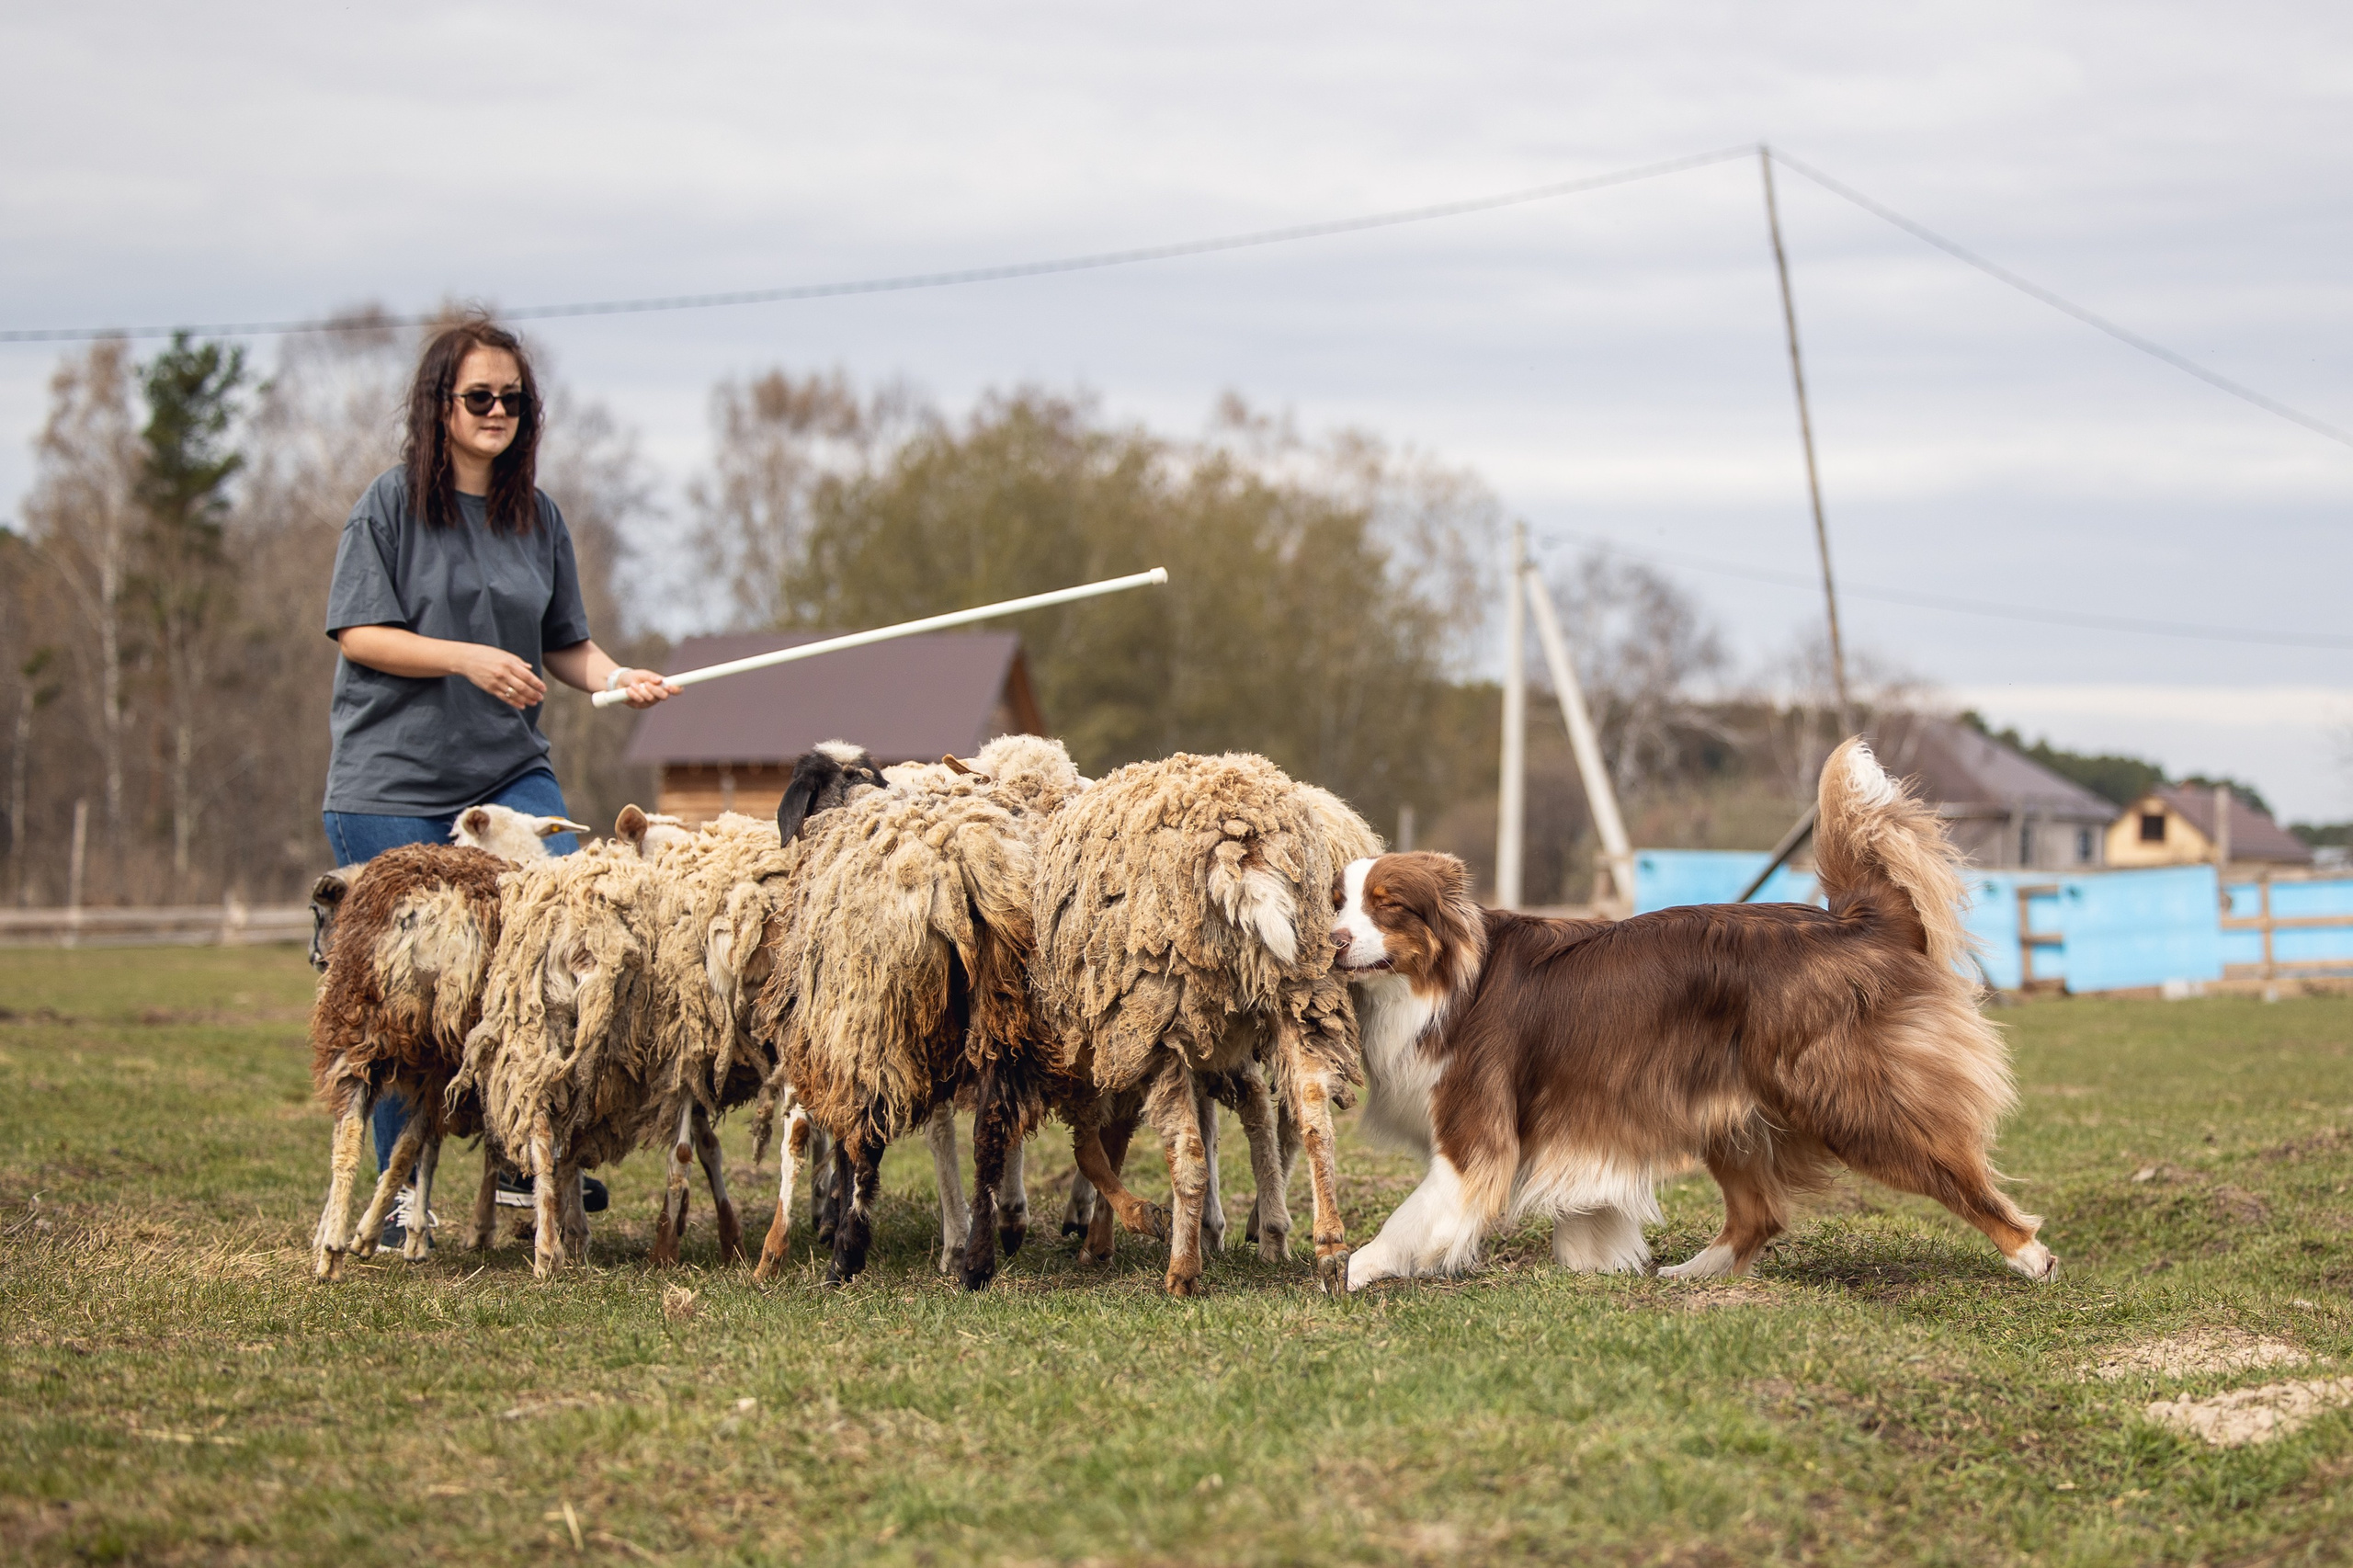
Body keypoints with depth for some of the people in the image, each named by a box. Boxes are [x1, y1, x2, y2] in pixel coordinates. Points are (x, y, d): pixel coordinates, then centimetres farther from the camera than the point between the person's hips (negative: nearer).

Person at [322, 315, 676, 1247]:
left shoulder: (536, 516, 11)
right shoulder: (392, 503, -3)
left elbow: (562, 644, 16)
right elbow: (358, 633, -8)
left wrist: (613, 676, -5)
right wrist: (469, 659, -19)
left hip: (508, 771, 4)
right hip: (392, 783, -4)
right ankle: (398, 1190, 14)